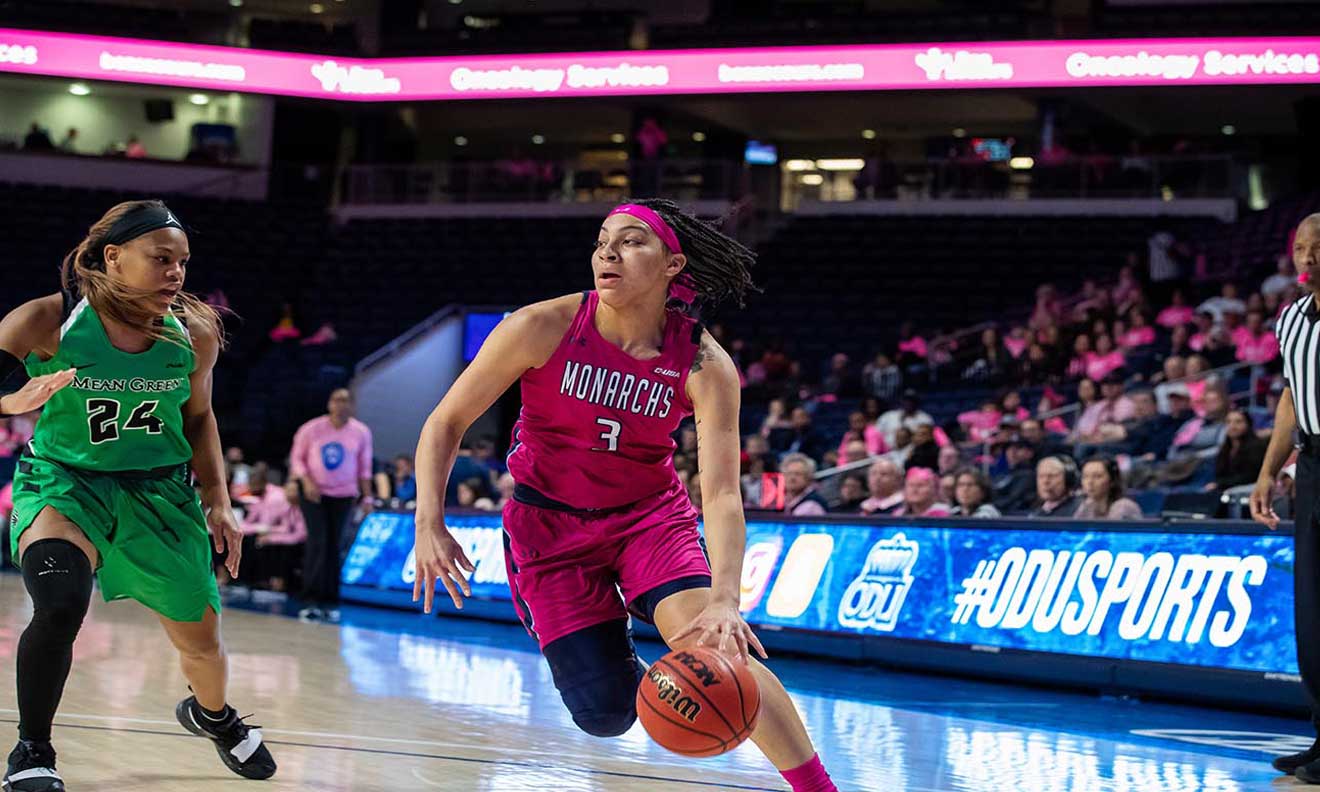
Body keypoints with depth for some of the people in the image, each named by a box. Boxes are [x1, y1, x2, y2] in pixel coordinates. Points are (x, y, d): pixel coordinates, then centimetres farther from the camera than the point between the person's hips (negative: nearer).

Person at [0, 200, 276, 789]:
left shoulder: (194, 334, -9)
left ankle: (213, 715, 51)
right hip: (62, 482, -4)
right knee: (61, 605, -33)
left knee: (202, 645, 14)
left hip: (159, 492, 4)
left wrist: (219, 504, 4)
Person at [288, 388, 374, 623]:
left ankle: (330, 602, 9)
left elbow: (364, 466, 6)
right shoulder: (311, 429, -7)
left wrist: (366, 496, 3)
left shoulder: (361, 432, -2)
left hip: (343, 495, 2)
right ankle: (312, 601, -11)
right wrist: (306, 481, -16)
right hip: (314, 493, -2)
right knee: (317, 543, -12)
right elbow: (297, 458, 0)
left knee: (334, 547, 2)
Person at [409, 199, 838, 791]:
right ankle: (622, 665, 31)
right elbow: (446, 424, -9)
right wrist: (429, 526, -22)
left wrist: (724, 600, -41)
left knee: (709, 646, -28)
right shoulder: (541, 329, -19)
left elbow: (722, 493, -25)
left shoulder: (704, 366, -18)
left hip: (650, 515, 0)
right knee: (606, 714, -8)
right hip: (549, 524, 0)